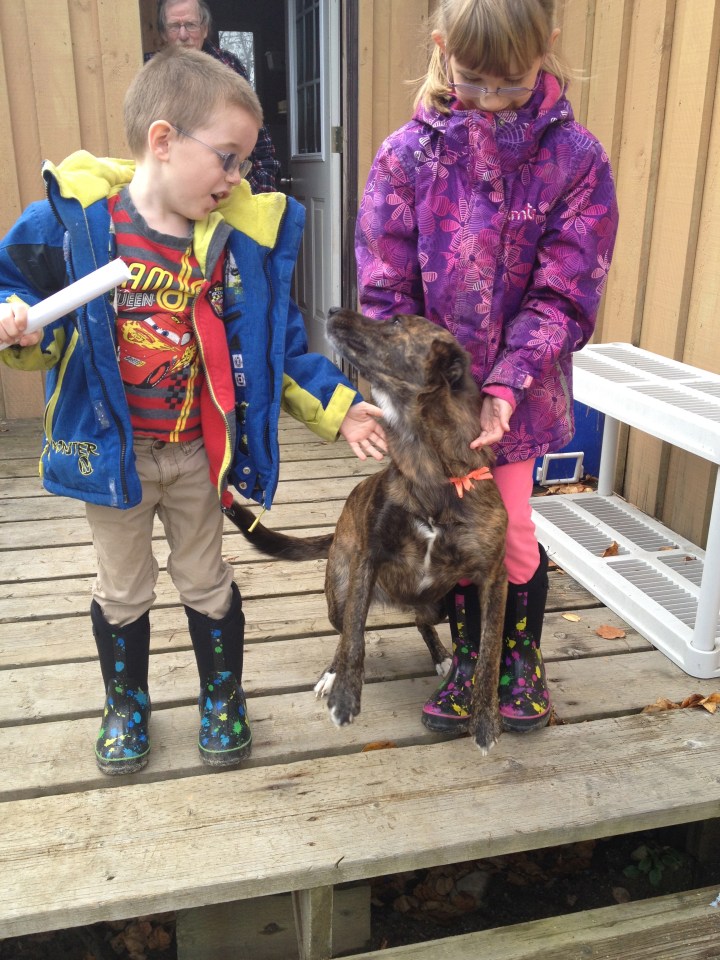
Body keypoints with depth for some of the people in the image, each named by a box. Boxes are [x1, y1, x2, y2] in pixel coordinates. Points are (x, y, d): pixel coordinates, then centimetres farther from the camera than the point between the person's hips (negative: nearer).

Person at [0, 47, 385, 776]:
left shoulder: (241, 238, -8)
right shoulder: (71, 217, -14)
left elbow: (277, 348, -1)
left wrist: (338, 409, -7)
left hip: (197, 453, 1)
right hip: (108, 449, -1)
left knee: (205, 582, 18)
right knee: (123, 590, 18)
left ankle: (222, 702, 40)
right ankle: (125, 708, 42)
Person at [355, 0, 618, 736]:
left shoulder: (575, 158, -8)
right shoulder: (407, 156, -8)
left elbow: (563, 296, -11)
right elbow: (384, 291, -9)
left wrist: (505, 386, -22)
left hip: (518, 390, -1)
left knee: (511, 532, 8)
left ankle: (523, 656, 37)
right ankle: (467, 657, 37)